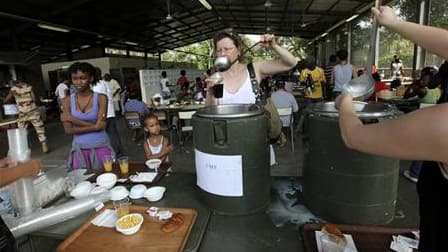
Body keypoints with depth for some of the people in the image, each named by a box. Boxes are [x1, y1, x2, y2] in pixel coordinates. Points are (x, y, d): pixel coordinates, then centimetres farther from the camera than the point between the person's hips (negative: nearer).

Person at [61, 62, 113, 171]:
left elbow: (101, 126, -16)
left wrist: (73, 119, -11)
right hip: (79, 150, 2)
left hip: (100, 148, -2)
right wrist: (93, 127, -14)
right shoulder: (67, 101, 1)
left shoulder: (101, 98, -7)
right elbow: (69, 130, -6)